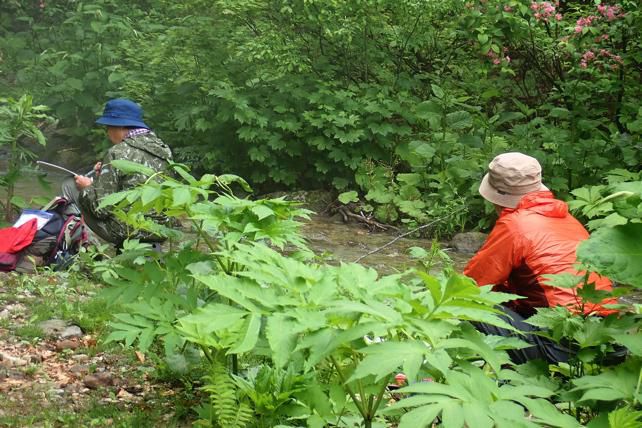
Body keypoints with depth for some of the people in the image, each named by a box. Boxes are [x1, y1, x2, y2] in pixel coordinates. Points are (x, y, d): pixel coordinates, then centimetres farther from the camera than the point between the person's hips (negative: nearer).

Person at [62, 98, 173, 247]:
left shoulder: (119, 152, -13)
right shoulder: (163, 148, 7)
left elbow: (101, 207, -14)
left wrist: (86, 187, 6)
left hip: (129, 230, -7)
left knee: (69, 185, 9)